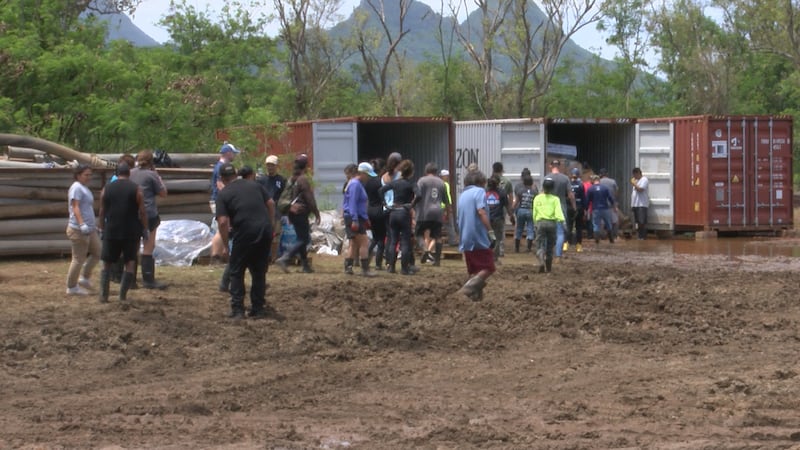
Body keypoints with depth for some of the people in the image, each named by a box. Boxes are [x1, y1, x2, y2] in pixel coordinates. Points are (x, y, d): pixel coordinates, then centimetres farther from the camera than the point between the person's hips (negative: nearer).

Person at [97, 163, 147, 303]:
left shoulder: (106, 189, 4)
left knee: (107, 264, 11)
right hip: (131, 232, -2)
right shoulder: (136, 189, -3)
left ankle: (103, 296, 3)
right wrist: (145, 229, 3)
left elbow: (102, 212, 9)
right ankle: (123, 296, -1)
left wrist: (102, 228, 20)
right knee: (130, 264, 5)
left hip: (111, 232, 2)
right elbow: (142, 212, -5)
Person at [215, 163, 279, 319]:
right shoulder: (254, 185, 15)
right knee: (259, 271, 16)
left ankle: (237, 309, 4)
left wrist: (225, 246, 0)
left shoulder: (223, 194, 2)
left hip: (245, 234, -4)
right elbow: (271, 204, 11)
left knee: (236, 272, 9)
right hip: (265, 231, 4)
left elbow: (223, 222, -7)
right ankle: (258, 308, 17)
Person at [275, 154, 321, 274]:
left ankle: (305, 265, 17)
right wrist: (317, 214, -10)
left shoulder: (291, 179, 12)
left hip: (293, 213, 9)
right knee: (304, 239, -6)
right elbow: (310, 199, -16)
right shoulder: (303, 179, -15)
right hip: (301, 213, -9)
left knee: (302, 238, 15)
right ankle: (284, 259, -19)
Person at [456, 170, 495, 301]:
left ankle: (476, 296, 6)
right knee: (488, 268, -5)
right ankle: (468, 288, -24)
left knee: (473, 271, 12)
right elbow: (481, 212, -18)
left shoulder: (462, 195, 18)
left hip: (465, 240, 7)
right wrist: (491, 232, -19)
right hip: (479, 238, -7)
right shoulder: (479, 191, -4)